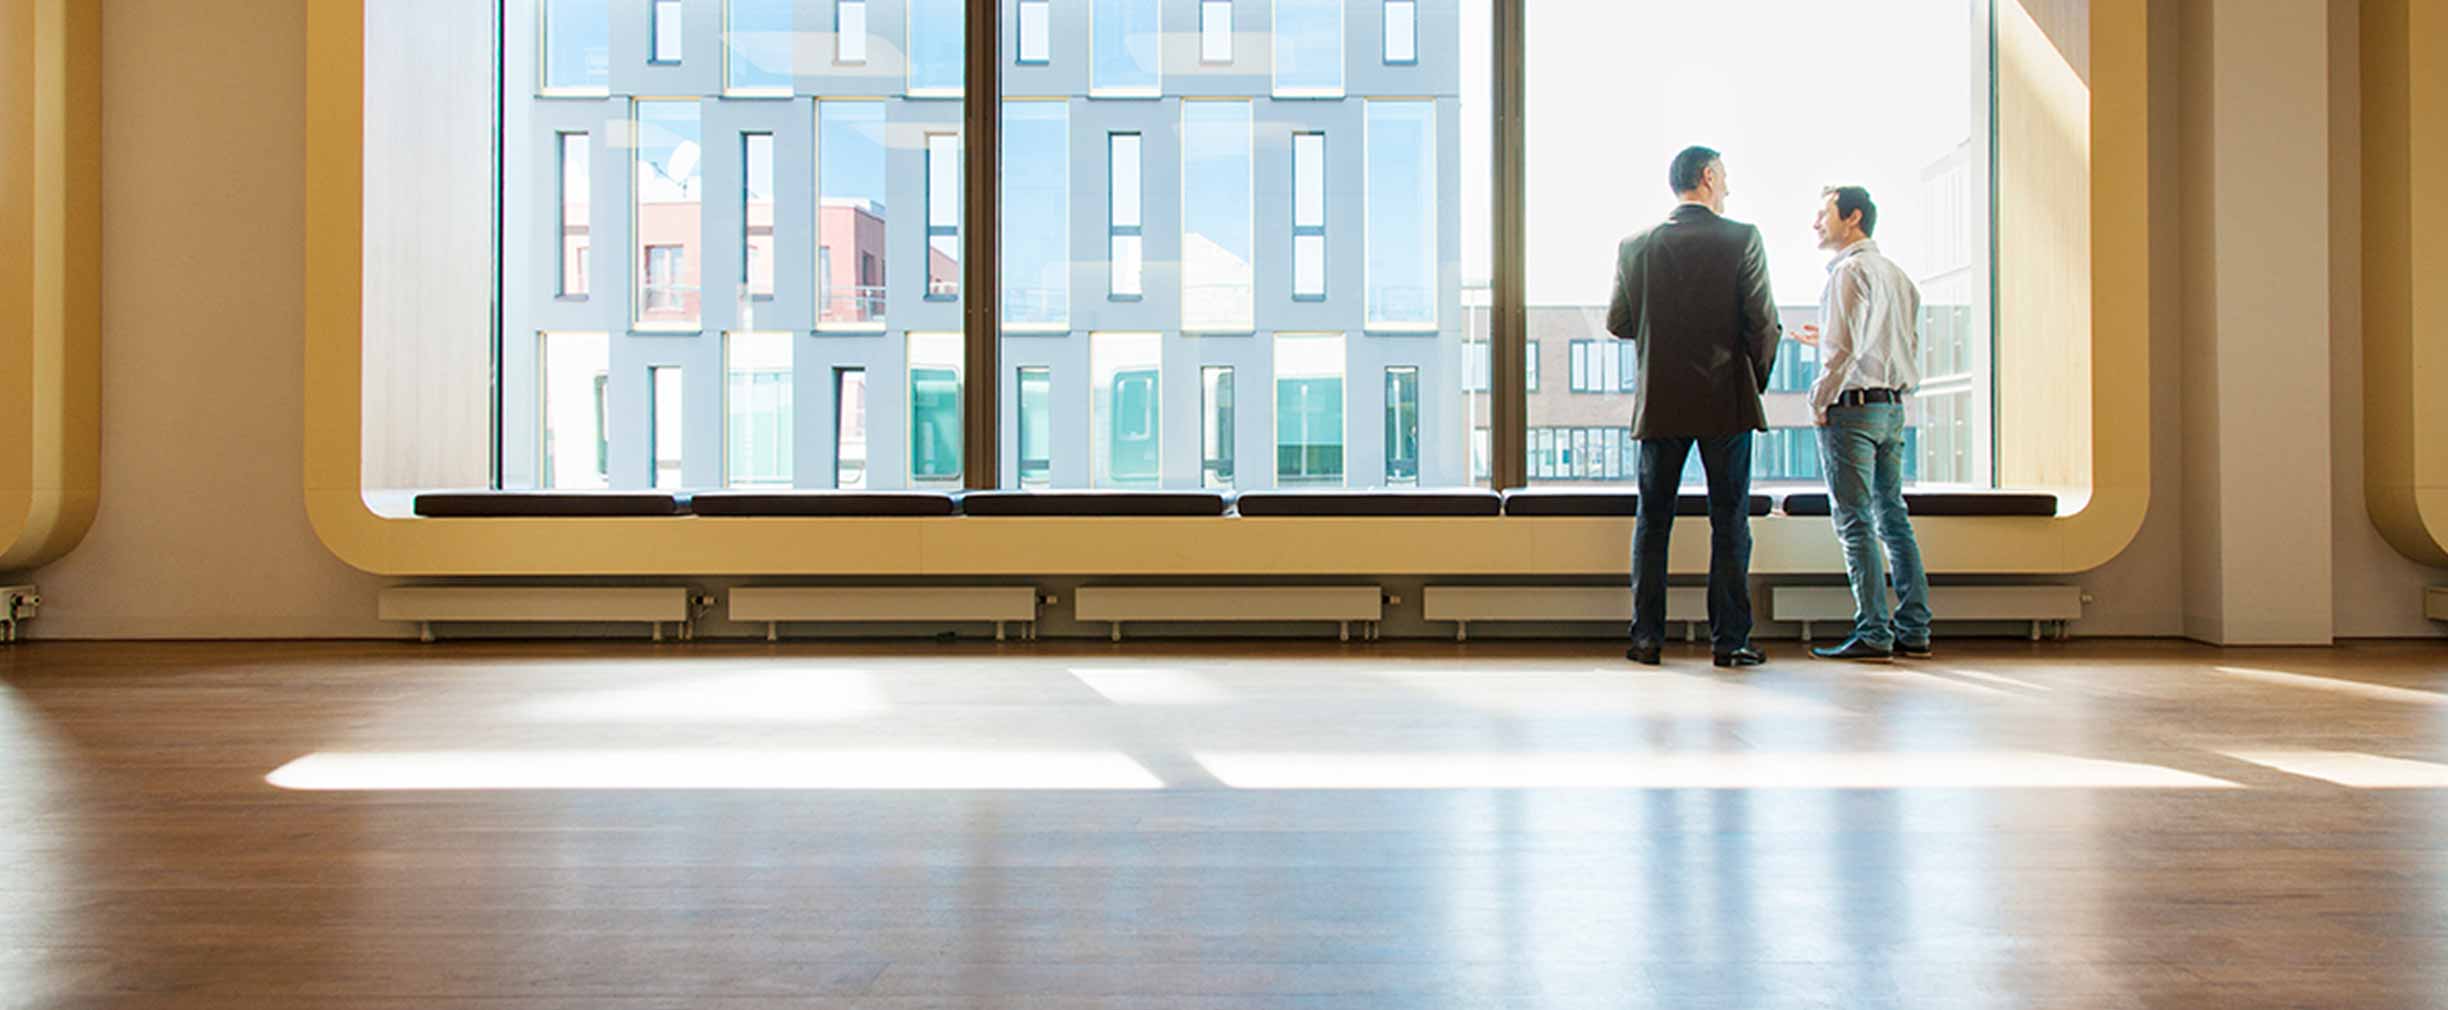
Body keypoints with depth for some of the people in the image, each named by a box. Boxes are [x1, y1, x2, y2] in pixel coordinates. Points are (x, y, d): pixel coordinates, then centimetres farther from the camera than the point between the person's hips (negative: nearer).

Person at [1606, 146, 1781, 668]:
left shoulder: (1635, 245, 2)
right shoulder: (1742, 239, -5)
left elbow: (1617, 322, 6)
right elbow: (1763, 323, -8)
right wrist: (1757, 380, 7)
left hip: (1660, 405, 2)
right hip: (1727, 403, -2)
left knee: (1652, 522, 9)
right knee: (1730, 523, 5)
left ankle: (1647, 637, 8)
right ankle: (1730, 639, 6)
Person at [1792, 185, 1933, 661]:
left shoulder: (1849, 271, -10)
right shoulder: (1897, 274, 16)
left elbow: (1843, 348, -19)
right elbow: (1910, 349, 19)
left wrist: (1820, 401, -8)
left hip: (1853, 407, -9)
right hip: (1893, 407, 9)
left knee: (1856, 521, -6)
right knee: (1893, 515, 11)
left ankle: (1873, 633, -6)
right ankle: (1914, 630, 13)